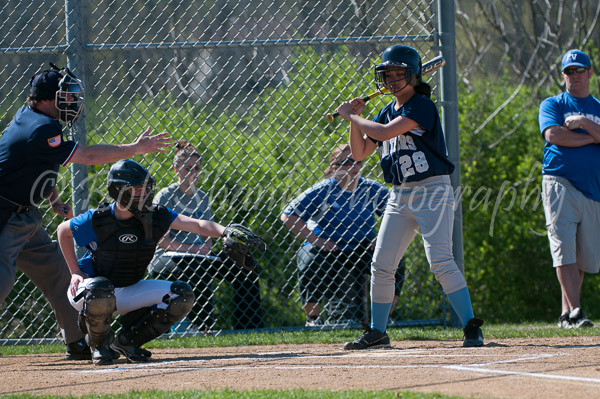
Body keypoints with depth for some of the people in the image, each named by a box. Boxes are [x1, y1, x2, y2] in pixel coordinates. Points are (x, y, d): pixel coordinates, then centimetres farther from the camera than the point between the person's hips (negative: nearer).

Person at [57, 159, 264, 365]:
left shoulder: (155, 216, -11)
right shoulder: (97, 219, -19)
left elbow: (198, 225, -22)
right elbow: (63, 230, 0)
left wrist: (225, 232, -41)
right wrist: (75, 272, -5)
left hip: (129, 291, 5)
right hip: (90, 287, -5)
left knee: (182, 295, -11)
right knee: (100, 290, -42)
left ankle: (127, 340, 2)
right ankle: (100, 343, -9)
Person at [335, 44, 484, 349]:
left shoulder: (421, 106, -12)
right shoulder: (387, 112, 13)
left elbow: (384, 133, -23)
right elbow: (359, 153, 15)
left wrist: (350, 116, -10)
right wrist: (355, 120, 1)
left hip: (432, 191, -8)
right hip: (400, 196, 8)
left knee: (441, 261, -18)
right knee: (381, 265, 6)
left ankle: (471, 327, -15)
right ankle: (377, 332, 16)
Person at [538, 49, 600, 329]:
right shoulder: (552, 105, 11)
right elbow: (553, 134, -9)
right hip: (560, 184, -3)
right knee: (565, 249, -16)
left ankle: (567, 314, 12)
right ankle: (575, 312, -22)